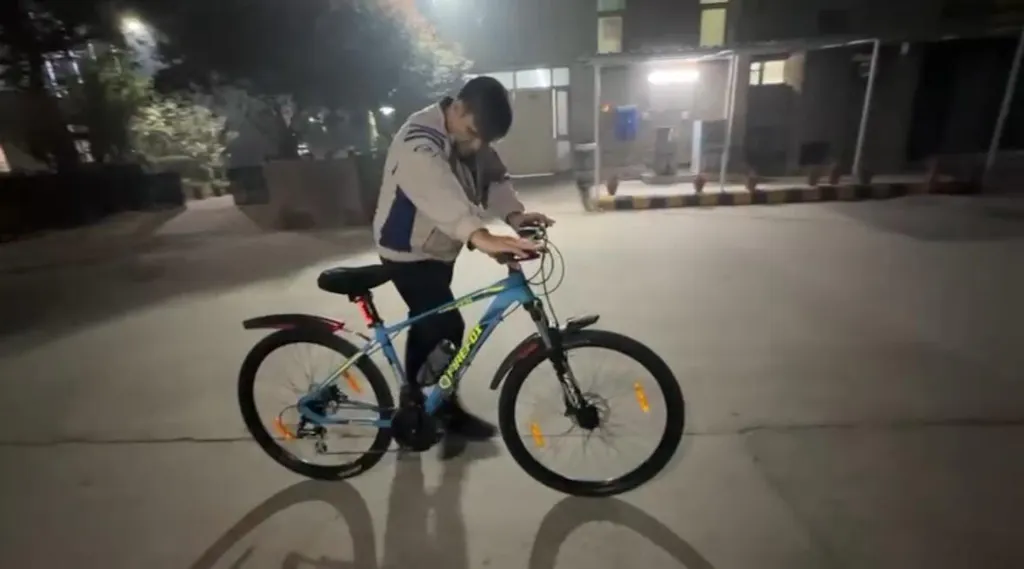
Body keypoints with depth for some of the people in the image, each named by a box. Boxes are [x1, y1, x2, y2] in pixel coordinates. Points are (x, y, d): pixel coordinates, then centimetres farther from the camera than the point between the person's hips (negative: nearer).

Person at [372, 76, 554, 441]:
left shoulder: (474, 140, -1)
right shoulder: (419, 139, -29)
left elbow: (494, 179, -9)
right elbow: (438, 190, -48)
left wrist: (513, 213, -30)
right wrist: (480, 235, -65)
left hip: (439, 248, 9)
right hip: (408, 250, -9)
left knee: (426, 327, 17)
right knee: (447, 329, -11)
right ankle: (448, 413, 12)